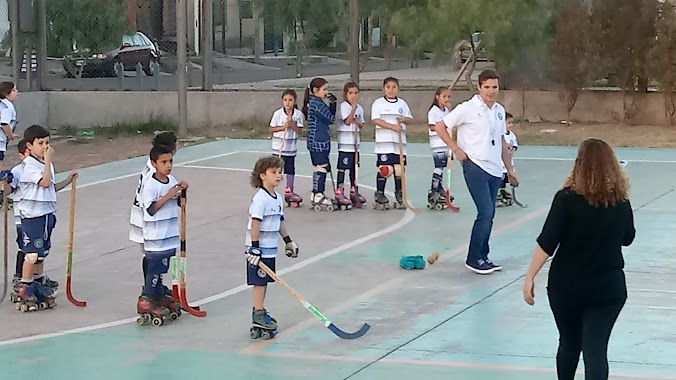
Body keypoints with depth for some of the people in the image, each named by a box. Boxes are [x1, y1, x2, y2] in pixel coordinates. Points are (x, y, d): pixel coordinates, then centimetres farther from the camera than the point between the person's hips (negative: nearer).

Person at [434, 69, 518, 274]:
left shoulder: (500, 110, 12)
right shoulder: (468, 109, -8)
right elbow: (440, 126, -4)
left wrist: (509, 168, 22)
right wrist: (456, 149, -9)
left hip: (494, 170, 7)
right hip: (475, 166, -7)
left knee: (488, 215, 9)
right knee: (485, 212, -12)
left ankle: (482, 257, 19)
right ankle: (473, 259, -3)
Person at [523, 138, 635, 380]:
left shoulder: (567, 199, -12)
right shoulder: (621, 201, -3)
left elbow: (547, 243, -15)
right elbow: (628, 238, 15)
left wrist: (530, 276, -9)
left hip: (566, 285, -1)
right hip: (608, 287, 1)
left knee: (569, 343, 20)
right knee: (595, 349, -3)